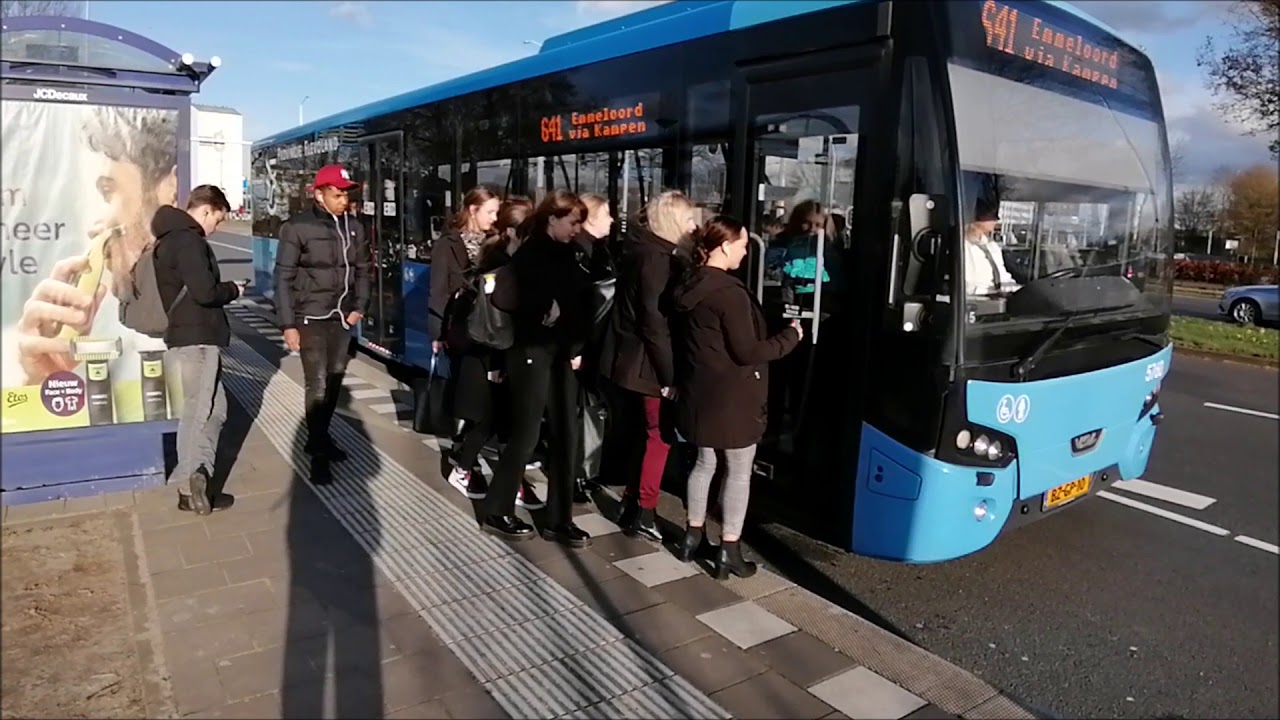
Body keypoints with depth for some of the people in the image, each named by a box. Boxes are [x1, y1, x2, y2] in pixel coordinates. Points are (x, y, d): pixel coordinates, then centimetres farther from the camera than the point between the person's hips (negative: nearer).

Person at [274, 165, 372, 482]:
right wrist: (288, 324, -11)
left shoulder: (354, 229, 5)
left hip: (342, 318, 5)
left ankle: (320, 438, 31)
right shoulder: (298, 227, -10)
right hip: (311, 319, -5)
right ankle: (318, 453, 5)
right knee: (317, 385, -6)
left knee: (334, 382, 14)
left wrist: (359, 308, 2)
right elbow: (284, 278, -9)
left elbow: (364, 269, 14)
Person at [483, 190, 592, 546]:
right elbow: (502, 298, -21)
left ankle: (559, 520, 20)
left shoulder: (566, 254, 9)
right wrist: (541, 311, -16)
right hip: (533, 353, -7)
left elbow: (576, 303, 11)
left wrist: (576, 348, 3)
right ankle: (496, 512, 21)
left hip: (562, 354, 7)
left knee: (566, 437, 9)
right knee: (526, 435, 2)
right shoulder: (529, 254, -10)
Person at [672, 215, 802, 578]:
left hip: (700, 392, 8)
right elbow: (747, 352, -20)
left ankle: (693, 535, 29)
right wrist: (791, 336, -9)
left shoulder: (689, 287, 6)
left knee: (705, 463, 20)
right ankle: (729, 550, 11)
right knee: (738, 472, 4)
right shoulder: (730, 292, -21)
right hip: (733, 396, -8)